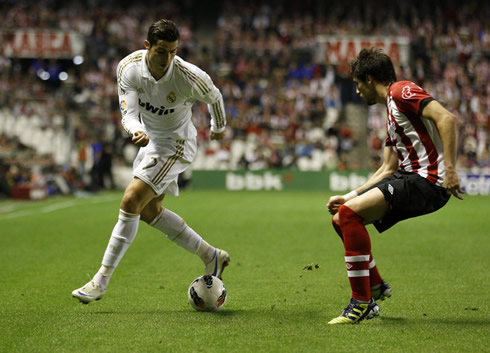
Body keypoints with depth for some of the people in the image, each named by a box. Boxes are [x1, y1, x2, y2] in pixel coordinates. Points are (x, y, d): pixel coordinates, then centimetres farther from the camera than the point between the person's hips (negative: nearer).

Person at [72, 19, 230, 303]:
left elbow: (214, 97, -4)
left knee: (131, 202, -17)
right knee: (149, 211, 15)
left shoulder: (188, 76, -26)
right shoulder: (129, 67, -16)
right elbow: (128, 112, -17)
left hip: (176, 144, -7)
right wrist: (136, 131, -41)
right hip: (150, 141, 7)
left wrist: (219, 127, 15)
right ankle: (212, 256, 27)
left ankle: (102, 280, -11)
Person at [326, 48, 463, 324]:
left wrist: (450, 169, -27)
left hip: (428, 180, -10)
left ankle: (362, 303, -18)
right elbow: (388, 168, 25)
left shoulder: (402, 91, -7)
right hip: (407, 177, 10)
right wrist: (349, 196, 21)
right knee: (341, 218, 10)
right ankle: (376, 288, 20)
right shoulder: (391, 110, 24)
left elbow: (447, 119, -21)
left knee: (350, 213, -22)